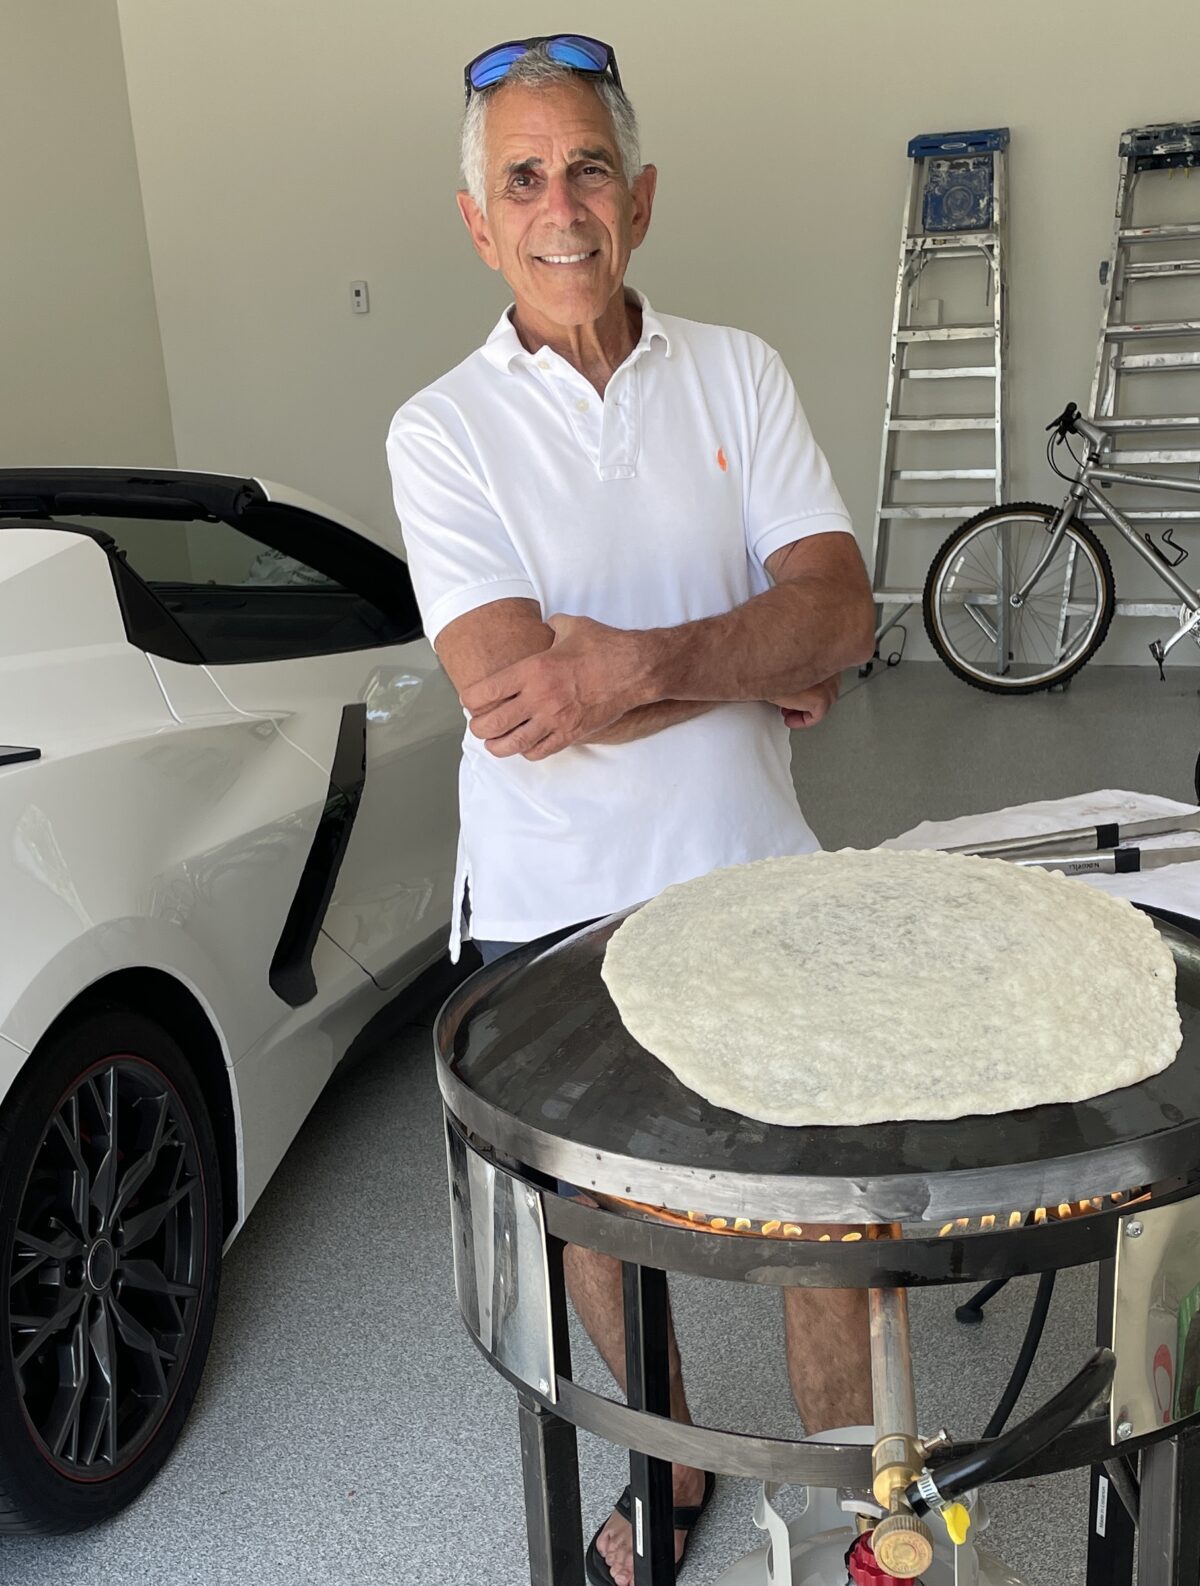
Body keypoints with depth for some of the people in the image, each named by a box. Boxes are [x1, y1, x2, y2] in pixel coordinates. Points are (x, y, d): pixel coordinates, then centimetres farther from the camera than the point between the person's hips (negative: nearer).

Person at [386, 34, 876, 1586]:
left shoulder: (738, 374, 1)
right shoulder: (443, 431, -6)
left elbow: (839, 613, -9)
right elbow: (512, 696, -18)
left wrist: (642, 663, -24)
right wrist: (754, 674, -13)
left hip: (757, 877, 1)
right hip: (555, 908, 0)